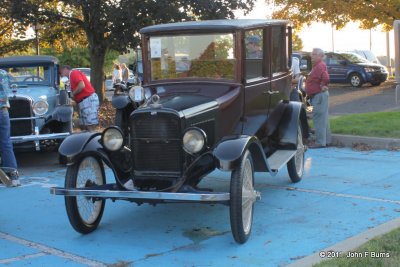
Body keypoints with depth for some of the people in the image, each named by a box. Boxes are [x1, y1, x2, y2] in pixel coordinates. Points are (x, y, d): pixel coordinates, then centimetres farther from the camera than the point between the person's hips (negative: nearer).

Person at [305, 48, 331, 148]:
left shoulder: (320, 66, -18)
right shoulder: (317, 66, 16)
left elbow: (326, 78, -33)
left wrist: (323, 86, -19)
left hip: (319, 95, -11)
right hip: (318, 96, 11)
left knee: (319, 118, -9)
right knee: (323, 118, 16)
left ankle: (320, 142, -7)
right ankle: (326, 140, 24)